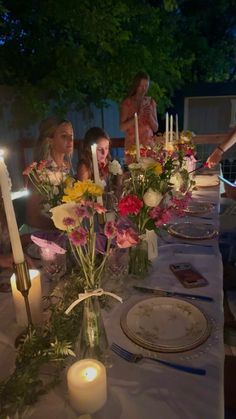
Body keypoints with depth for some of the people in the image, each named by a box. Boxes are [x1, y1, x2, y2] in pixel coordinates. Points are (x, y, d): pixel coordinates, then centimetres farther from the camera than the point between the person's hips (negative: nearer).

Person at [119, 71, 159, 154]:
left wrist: (150, 115, -10)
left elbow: (155, 129, 6)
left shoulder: (151, 102, 7)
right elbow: (122, 127, -12)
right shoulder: (127, 102, -4)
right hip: (132, 144, -3)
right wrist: (138, 115, -18)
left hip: (148, 144, 3)